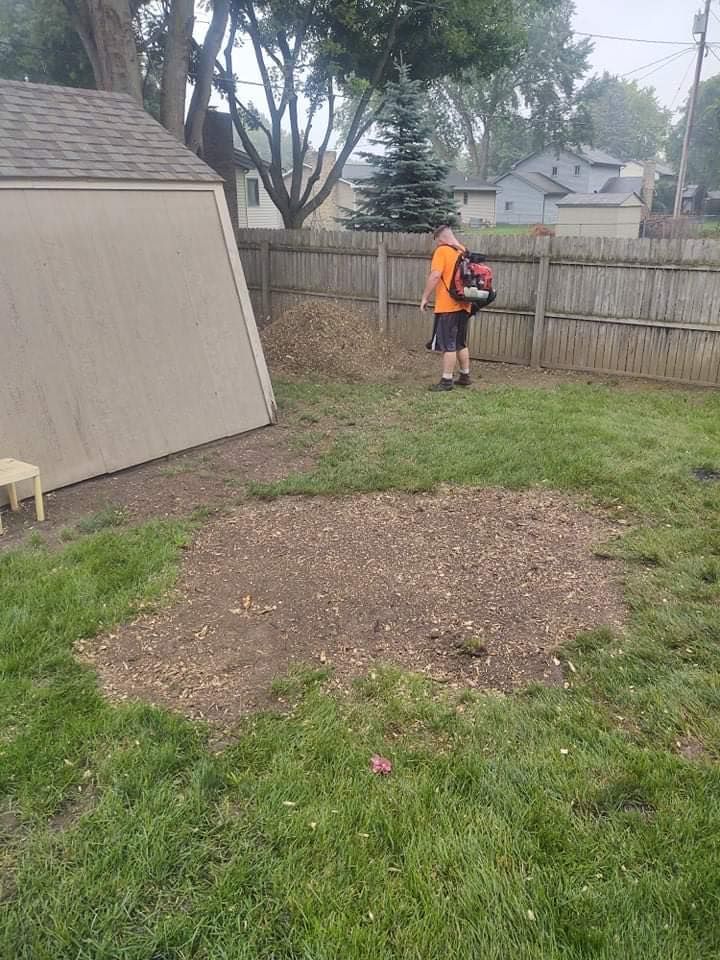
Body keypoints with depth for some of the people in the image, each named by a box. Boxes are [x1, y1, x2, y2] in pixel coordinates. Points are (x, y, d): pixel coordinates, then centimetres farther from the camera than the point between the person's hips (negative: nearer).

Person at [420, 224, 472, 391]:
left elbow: (435, 275, -19)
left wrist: (425, 297, -11)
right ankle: (465, 376, 22)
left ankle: (447, 380, -3)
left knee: (448, 345, -5)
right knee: (461, 343, 16)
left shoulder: (442, 251, -9)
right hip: (463, 305, 8)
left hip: (447, 306, -8)